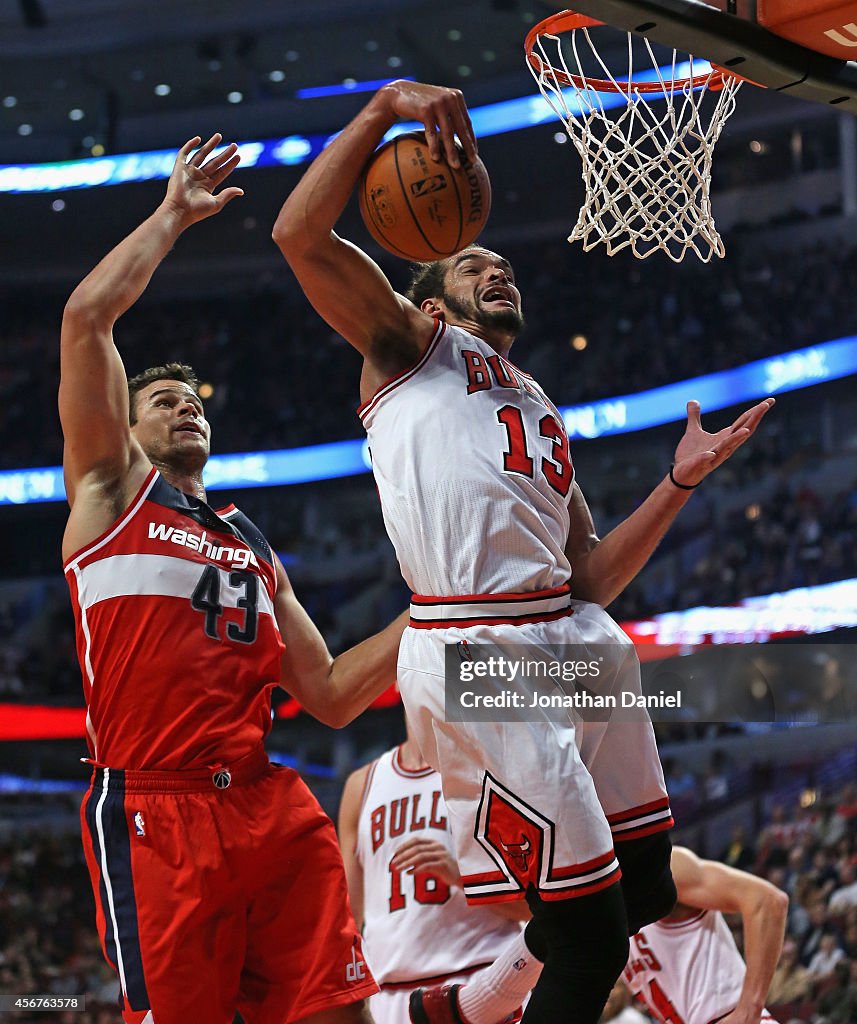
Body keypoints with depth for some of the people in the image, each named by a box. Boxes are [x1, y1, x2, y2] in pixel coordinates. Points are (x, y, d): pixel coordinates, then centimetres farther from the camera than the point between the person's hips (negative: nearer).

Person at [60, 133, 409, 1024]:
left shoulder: (255, 550, 29)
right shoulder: (111, 492, 13)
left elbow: (330, 697, 24)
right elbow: (85, 316, 0)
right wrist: (174, 216, 7)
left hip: (273, 809, 5)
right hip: (154, 811, -5)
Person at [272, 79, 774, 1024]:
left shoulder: (544, 416, 32)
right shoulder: (409, 342, 13)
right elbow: (299, 236, -4)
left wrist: (679, 483, 14)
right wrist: (385, 105, -10)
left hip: (576, 643, 8)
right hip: (480, 653, -8)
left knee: (645, 898, 9)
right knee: (589, 942, -10)